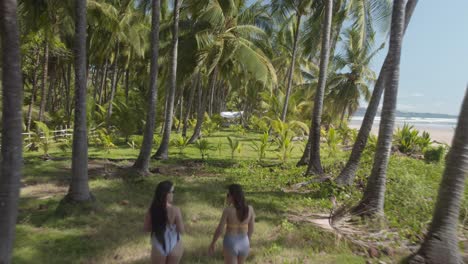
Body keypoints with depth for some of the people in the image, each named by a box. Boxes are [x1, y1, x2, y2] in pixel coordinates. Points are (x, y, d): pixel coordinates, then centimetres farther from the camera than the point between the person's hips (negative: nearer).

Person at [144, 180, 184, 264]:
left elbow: (146, 228, -5)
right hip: (174, 245, -1)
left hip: (158, 246, 2)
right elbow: (181, 230, -16)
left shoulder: (152, 210, -16)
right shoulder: (175, 210, -24)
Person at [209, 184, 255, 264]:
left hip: (230, 244, -4)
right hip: (244, 244, 4)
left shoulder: (227, 210, -18)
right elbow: (251, 229, 3)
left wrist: (212, 244, 3)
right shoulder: (250, 209, -8)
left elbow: (219, 230, -13)